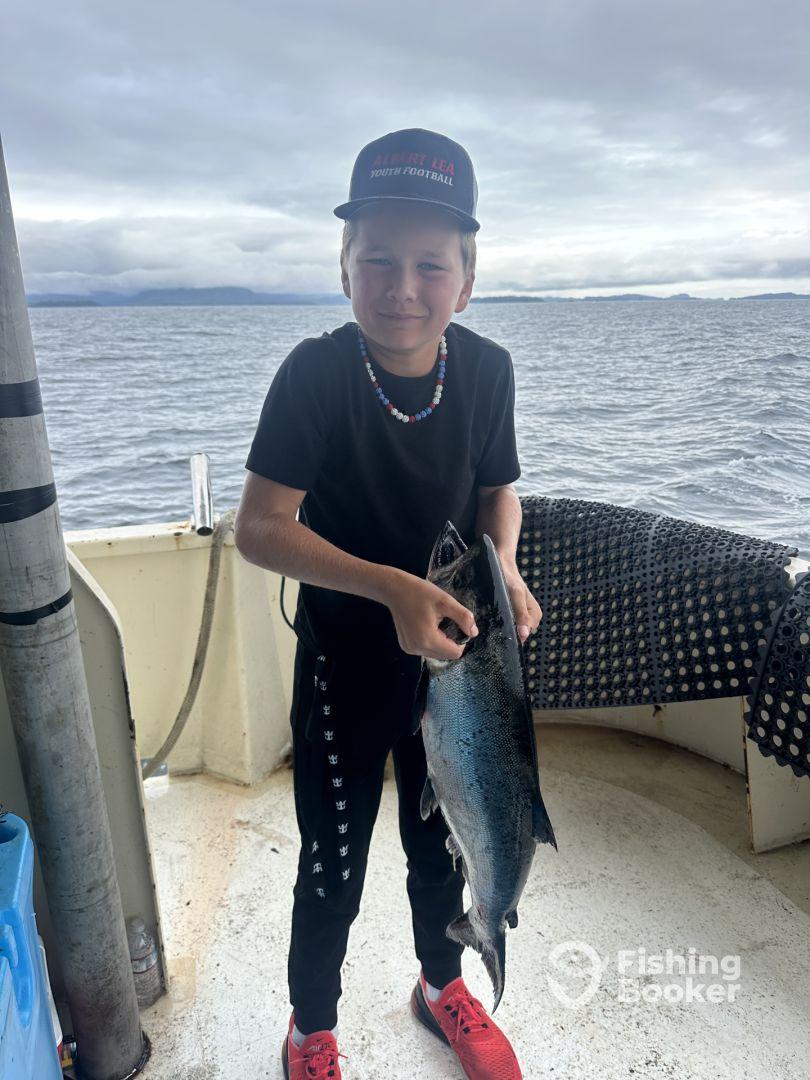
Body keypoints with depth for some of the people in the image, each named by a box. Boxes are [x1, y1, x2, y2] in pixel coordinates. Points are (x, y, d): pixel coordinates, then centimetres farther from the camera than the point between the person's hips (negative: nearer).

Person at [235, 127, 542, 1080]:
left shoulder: (486, 369, -10)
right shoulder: (316, 373, -20)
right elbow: (259, 526, -23)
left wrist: (502, 568, -16)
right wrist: (392, 588, -33)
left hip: (453, 646, 4)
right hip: (344, 658, -3)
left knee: (442, 842, 23)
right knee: (333, 865, 13)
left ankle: (442, 986, 54)